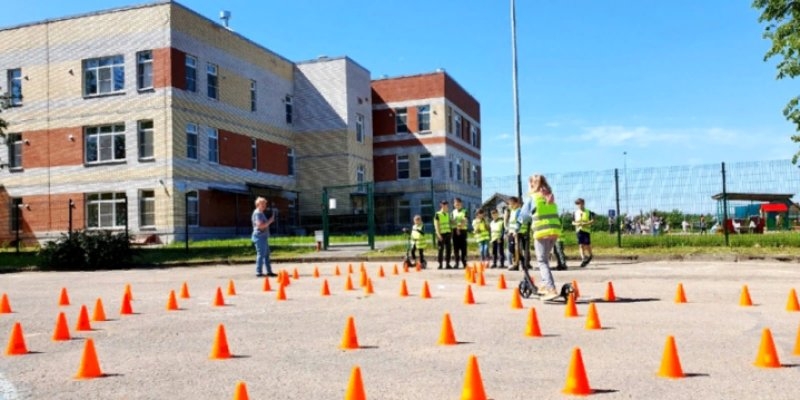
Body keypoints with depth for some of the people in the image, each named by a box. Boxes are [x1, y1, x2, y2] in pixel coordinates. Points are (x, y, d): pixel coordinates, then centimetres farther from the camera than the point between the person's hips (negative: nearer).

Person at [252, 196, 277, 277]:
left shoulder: (261, 213, 18)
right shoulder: (257, 213, -13)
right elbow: (260, 225, -22)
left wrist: (270, 221, 12)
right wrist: (270, 221, -15)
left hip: (263, 237, 11)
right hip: (260, 237, -11)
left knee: (266, 254, 12)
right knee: (261, 254, -7)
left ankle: (269, 271, 17)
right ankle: (258, 272, -3)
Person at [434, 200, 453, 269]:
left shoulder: (448, 214, 14)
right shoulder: (437, 214, -6)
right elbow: (436, 225, -9)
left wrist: (450, 233, 15)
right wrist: (438, 234, -16)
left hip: (448, 233, 6)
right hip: (441, 234, -6)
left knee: (449, 249, 4)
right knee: (441, 249, -2)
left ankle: (447, 264, 11)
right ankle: (440, 264, 4)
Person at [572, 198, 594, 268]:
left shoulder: (588, 212, 3)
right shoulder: (575, 213, 10)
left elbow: (592, 220, -1)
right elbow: (573, 222, 13)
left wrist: (586, 223, -16)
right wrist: (576, 224, -9)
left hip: (586, 230, -2)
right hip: (579, 230, 2)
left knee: (587, 244, -1)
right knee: (581, 245, -4)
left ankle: (589, 255, 24)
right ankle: (583, 259, -4)